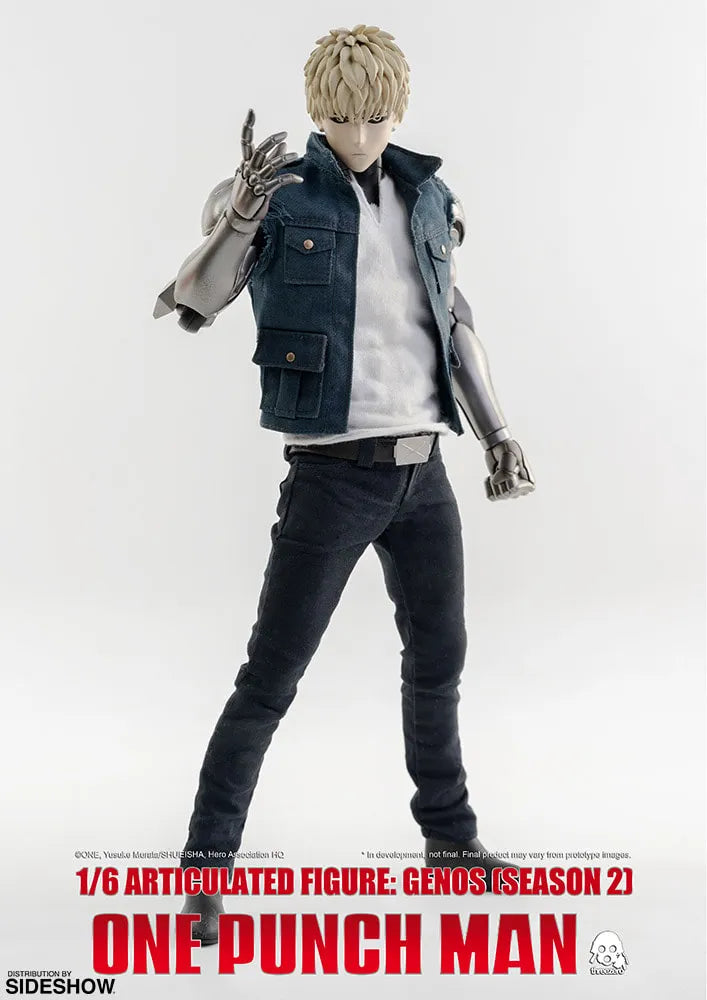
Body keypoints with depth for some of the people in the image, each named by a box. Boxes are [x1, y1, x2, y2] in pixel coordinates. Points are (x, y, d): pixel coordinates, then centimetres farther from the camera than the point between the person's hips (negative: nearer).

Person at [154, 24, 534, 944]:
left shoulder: (426, 196, 9)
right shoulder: (275, 197, -6)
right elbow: (189, 305, -17)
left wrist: (499, 435, 11)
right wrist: (239, 215, -34)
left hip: (423, 471, 6)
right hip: (332, 476, -5)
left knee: (440, 658, 17)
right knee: (271, 677, -4)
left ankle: (449, 833, 36)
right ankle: (206, 866, 11)